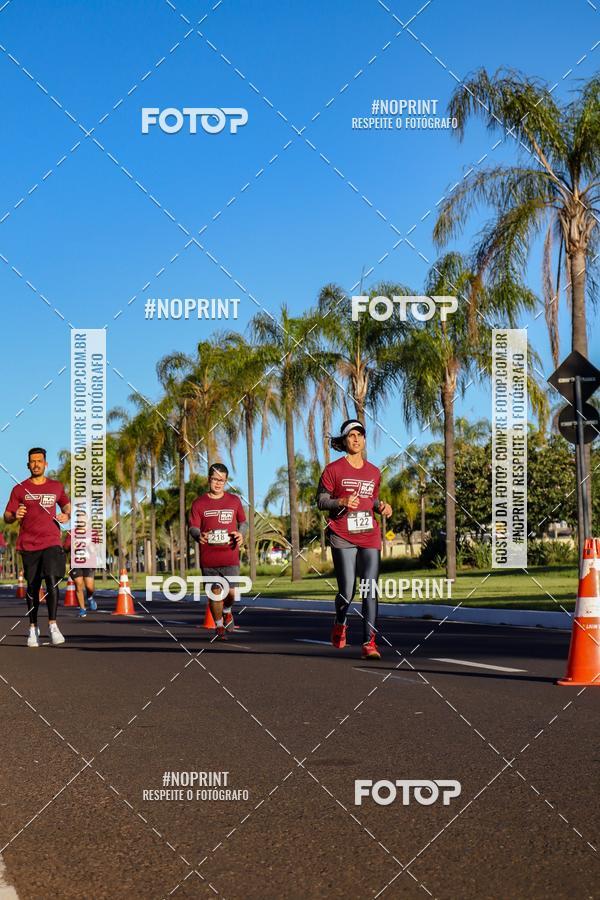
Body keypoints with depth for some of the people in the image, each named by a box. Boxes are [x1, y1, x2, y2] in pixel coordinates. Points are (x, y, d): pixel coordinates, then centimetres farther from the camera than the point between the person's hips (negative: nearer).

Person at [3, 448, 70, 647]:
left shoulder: (56, 487, 9)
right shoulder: (19, 489, 4)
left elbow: (66, 504, 27)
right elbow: (7, 517, 5)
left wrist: (66, 515, 5)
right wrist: (15, 516, -19)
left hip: (51, 542, 0)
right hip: (28, 545, 0)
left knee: (52, 581, -16)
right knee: (32, 587, 5)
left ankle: (53, 626, -14)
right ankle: (33, 629, 14)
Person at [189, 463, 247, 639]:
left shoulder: (234, 500, 8)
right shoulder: (199, 503, 3)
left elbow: (243, 522, 16)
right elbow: (193, 527, 0)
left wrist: (241, 533, -7)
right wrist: (199, 536, -23)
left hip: (230, 557, 0)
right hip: (208, 558, 0)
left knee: (231, 592, -8)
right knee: (215, 593, 3)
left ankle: (227, 611, 26)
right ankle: (219, 626, 21)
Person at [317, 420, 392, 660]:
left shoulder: (374, 472, 14)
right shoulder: (333, 469, 0)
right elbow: (321, 500, 0)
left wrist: (382, 507, 3)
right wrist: (342, 502, -17)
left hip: (370, 537, 3)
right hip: (343, 538, -3)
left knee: (370, 590, -7)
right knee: (347, 590, -4)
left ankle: (369, 642, -6)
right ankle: (340, 624, 29)